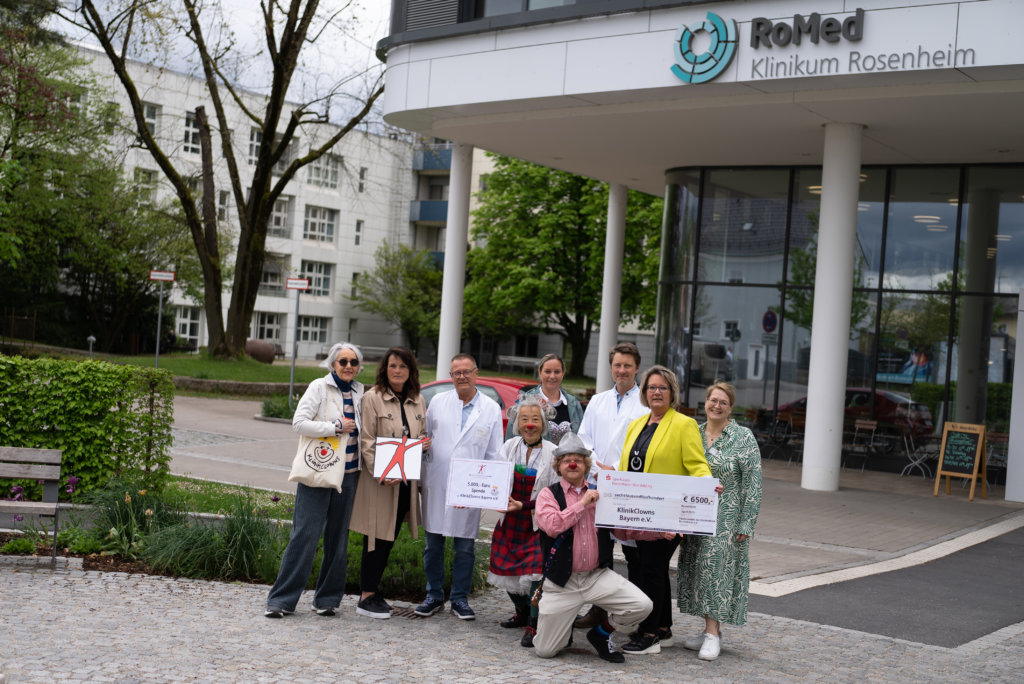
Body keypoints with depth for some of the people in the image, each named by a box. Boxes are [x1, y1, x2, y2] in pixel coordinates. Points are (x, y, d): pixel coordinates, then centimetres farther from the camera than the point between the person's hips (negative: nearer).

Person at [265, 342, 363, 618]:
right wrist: (336, 427, -14)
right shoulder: (319, 387, -3)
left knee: (339, 538, 7)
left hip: (348, 473, 5)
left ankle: (327, 599, 17)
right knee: (305, 535, -8)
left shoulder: (359, 392, 12)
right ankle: (281, 600, -2)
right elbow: (299, 423, -12)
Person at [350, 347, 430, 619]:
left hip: (406, 480, 6)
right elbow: (367, 441, -9)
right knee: (377, 537, -4)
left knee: (390, 538, 10)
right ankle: (366, 598, 4)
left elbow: (422, 434, 23)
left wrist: (425, 443, -1)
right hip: (380, 479, -5)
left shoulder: (417, 401, 12)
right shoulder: (373, 398, -5)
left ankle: (373, 590, 20)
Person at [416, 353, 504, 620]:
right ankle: (434, 595, 21)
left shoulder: (491, 409, 3)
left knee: (465, 546, 5)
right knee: (433, 545, 8)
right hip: (435, 486, 1)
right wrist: (418, 479, 1)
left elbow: (494, 454, 4)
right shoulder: (438, 402, 7)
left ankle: (460, 598, 17)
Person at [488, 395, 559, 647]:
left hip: (538, 523, -4)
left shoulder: (552, 453, -9)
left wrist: (524, 505, -20)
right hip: (510, 521, 4)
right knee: (507, 569, 10)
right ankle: (522, 613, 34)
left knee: (536, 570, -16)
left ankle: (533, 624, -2)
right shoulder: (509, 447, 3)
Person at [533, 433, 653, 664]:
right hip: (562, 583, -3)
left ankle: (601, 634, 10)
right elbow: (551, 526, -19)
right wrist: (582, 503, -14)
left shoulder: (599, 494, 10)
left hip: (598, 576, 3)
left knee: (642, 605, -18)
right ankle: (565, 630, 33)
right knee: (545, 650, -3)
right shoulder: (549, 494, -1)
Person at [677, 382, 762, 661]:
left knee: (717, 568, -8)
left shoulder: (743, 437, -5)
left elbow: (753, 484, -8)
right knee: (700, 570, 7)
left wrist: (746, 523, -13)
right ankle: (710, 629, 16)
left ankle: (713, 634, -3)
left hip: (727, 518, -5)